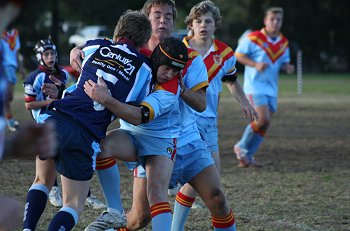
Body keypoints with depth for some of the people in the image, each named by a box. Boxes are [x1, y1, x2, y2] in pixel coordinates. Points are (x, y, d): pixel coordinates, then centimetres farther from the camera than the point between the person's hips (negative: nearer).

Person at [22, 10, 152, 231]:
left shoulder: (94, 47, 16)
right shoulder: (144, 68, 10)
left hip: (54, 119, 3)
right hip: (86, 136, -3)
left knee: (42, 181, 27)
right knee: (74, 204, 10)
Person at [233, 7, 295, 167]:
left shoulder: (283, 42, 9)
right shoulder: (253, 38, -10)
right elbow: (238, 55, -6)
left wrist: (287, 67, -5)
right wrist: (256, 64, -20)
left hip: (271, 88, 7)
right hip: (255, 86, -7)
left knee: (264, 125, 5)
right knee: (263, 120, -18)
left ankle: (246, 156, 17)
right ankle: (242, 147, 3)